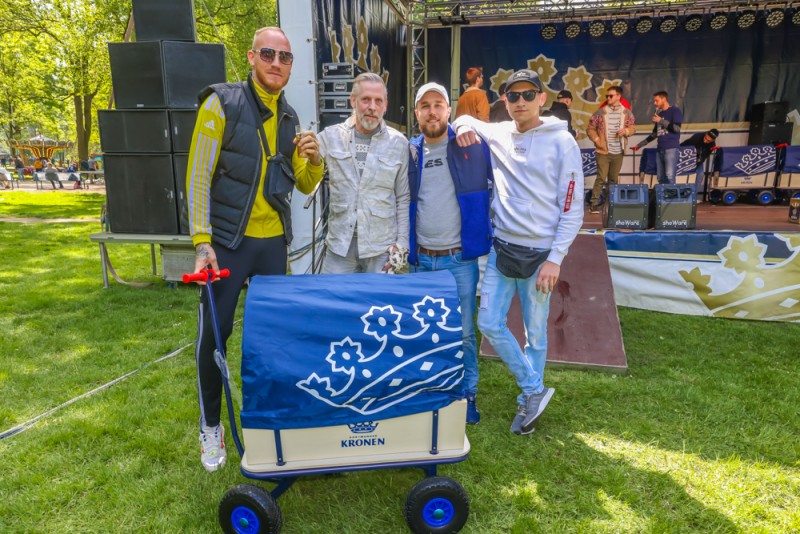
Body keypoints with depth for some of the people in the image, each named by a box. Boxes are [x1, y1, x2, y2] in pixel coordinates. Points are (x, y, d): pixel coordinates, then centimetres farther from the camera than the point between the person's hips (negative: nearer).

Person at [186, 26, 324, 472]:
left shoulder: (289, 118, 9)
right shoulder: (222, 103, -7)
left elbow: (305, 185, 13)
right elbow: (198, 177, -9)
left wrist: (313, 159, -9)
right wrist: (202, 242, -15)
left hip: (274, 242, 5)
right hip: (228, 242, -4)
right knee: (214, 335, 2)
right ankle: (211, 426, 22)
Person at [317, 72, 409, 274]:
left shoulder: (399, 143, 2)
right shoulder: (331, 136, 1)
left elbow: (403, 199, 5)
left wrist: (401, 244, 1)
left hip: (382, 247, 0)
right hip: (339, 244, 1)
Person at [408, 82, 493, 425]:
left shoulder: (473, 146, -2)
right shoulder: (409, 152, 5)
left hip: (460, 258, -3)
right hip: (420, 259, 3)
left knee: (462, 332, 5)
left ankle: (467, 394, 23)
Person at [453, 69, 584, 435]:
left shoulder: (561, 142, -5)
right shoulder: (496, 135, 7)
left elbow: (572, 207, -6)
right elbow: (464, 119, 27)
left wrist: (555, 258, -12)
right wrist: (464, 126, 1)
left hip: (539, 253, -4)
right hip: (501, 247, 4)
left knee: (535, 332, 7)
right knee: (489, 323, 3)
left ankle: (528, 401, 27)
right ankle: (535, 389, 21)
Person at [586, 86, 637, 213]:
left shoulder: (627, 113, 5)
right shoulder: (600, 112, -3)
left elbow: (633, 127, 9)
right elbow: (590, 128, 1)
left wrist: (626, 131, -13)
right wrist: (597, 139, -12)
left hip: (618, 152, 3)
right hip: (603, 151, -3)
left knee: (614, 179, 11)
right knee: (601, 178, -9)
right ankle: (594, 203, -3)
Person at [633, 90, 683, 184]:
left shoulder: (675, 111, 0)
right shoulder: (659, 114, 21)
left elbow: (676, 128, -14)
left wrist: (661, 121, -9)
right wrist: (639, 145, 23)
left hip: (671, 148, -7)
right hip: (660, 149, 7)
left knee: (669, 176, -17)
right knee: (661, 178, 5)